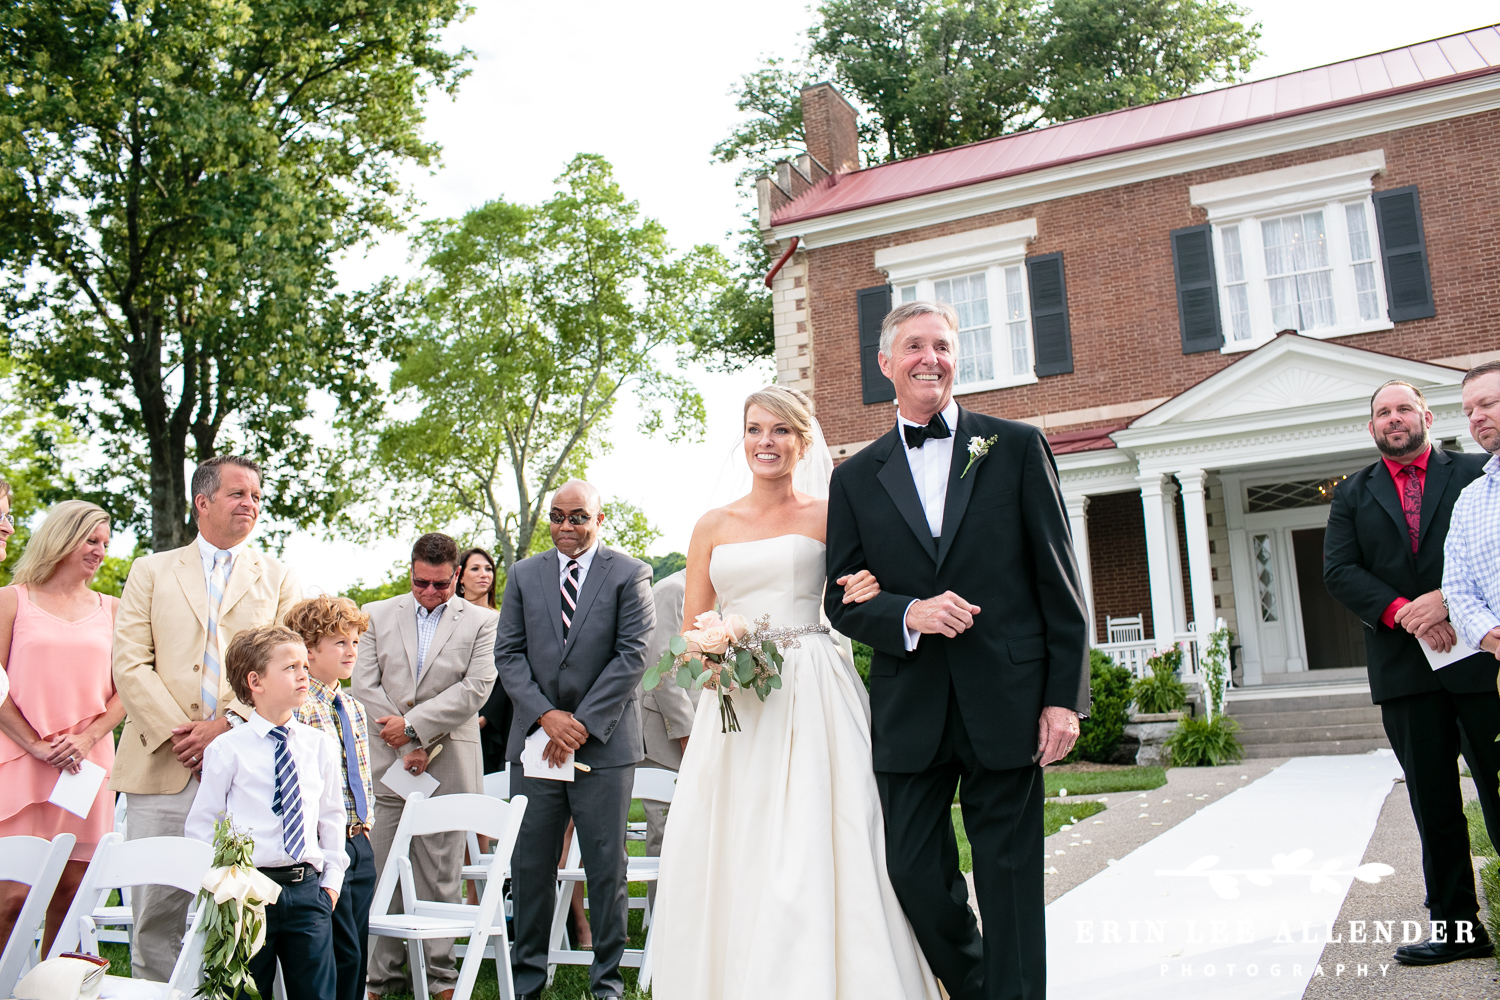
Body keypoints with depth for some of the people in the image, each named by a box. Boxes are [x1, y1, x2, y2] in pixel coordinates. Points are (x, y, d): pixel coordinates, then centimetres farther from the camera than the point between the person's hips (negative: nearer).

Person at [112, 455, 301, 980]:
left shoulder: (279, 579, 12)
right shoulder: (151, 571, 13)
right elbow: (130, 664, 4)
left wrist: (226, 725, -11)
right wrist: (176, 734, -8)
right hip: (161, 768, 0)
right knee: (155, 911, 2)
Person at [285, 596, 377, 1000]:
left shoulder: (354, 708, 13)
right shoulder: (296, 708, -13)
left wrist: (364, 822, 14)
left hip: (359, 844, 8)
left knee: (358, 952, 12)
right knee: (342, 953, -4)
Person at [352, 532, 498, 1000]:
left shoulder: (481, 622, 5)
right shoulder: (377, 615, 11)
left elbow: (475, 689, -5)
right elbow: (364, 684, 3)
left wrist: (414, 725, -11)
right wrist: (405, 744, -5)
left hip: (448, 766, -2)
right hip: (387, 764, 2)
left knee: (440, 876, 2)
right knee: (383, 874, 3)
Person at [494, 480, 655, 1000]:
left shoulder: (630, 574, 0)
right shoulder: (523, 575, 10)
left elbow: (632, 655, -6)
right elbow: (508, 653, 6)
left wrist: (582, 723, -11)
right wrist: (547, 715, -8)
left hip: (604, 743, -2)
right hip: (535, 740, 3)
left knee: (607, 869, 5)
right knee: (530, 867, 8)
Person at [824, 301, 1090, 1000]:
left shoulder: (1017, 446, 5)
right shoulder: (856, 477, 9)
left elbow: (1058, 581, 2)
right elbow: (842, 601, 7)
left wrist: (1066, 696, -4)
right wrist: (909, 614, -13)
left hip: (1007, 703, -2)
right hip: (909, 711, 2)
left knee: (1010, 879, 4)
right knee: (914, 873, 7)